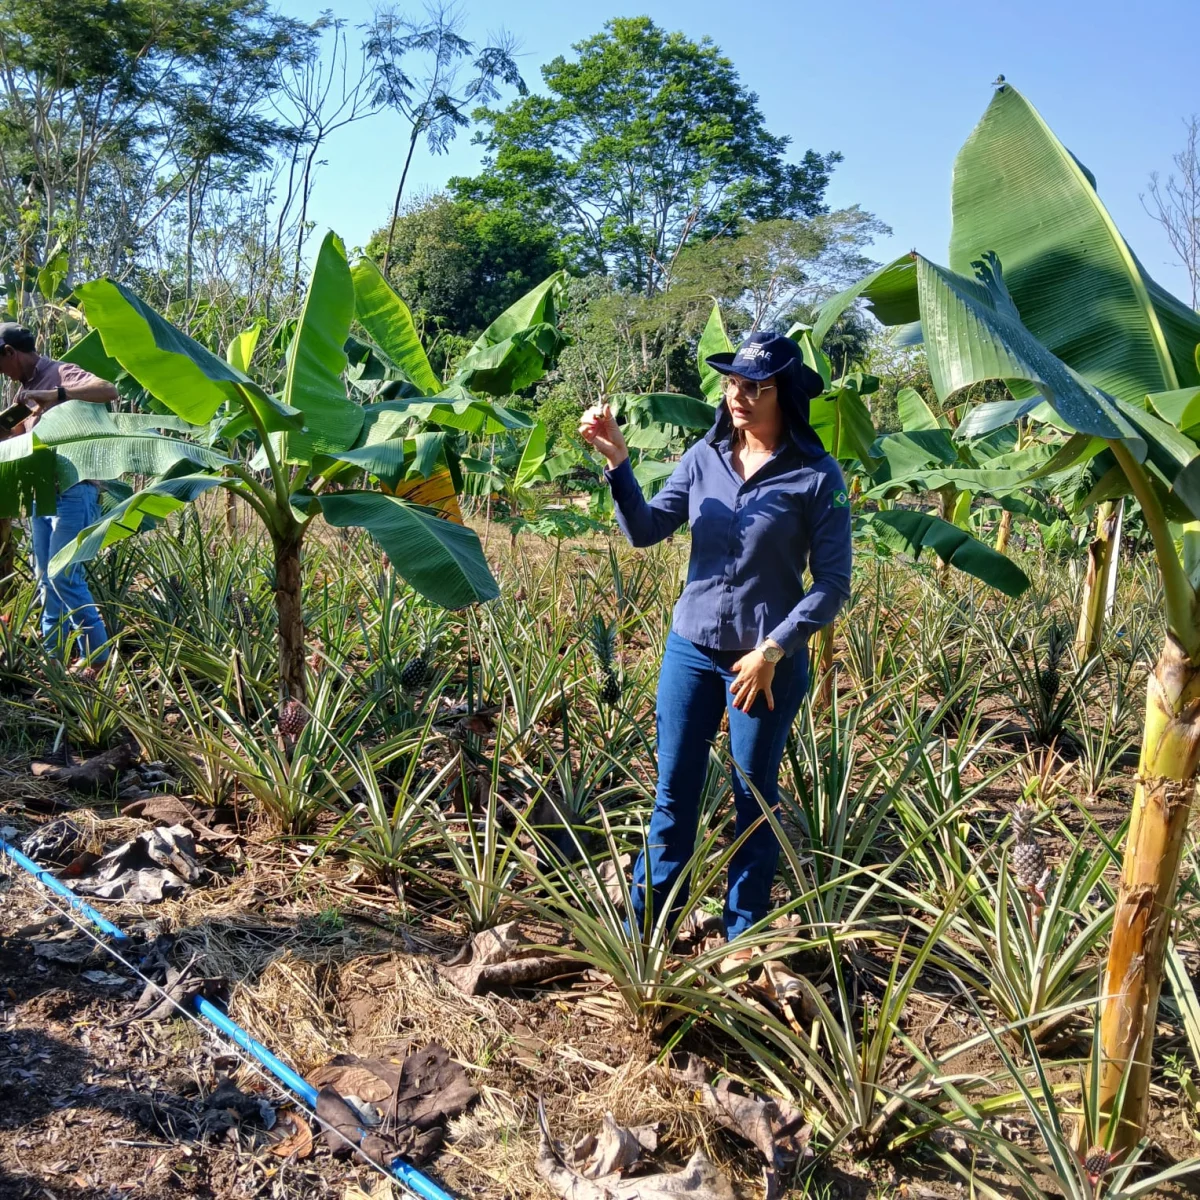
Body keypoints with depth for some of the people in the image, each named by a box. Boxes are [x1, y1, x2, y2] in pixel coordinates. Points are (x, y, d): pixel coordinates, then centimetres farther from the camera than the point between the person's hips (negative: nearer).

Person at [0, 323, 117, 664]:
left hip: (73, 492, -9)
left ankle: (99, 659, -1)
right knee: (44, 577, 11)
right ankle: (52, 654, 20)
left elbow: (109, 391, -30)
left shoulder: (61, 373, -10)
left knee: (63, 576, -10)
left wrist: (56, 396, -36)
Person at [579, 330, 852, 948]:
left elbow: (832, 583, -9)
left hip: (768, 661, -3)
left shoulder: (816, 477, -10)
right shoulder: (704, 456, 1)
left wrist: (771, 651, -15)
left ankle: (742, 934, 28)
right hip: (691, 647, 4)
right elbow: (646, 530, -4)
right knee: (673, 789, 11)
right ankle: (646, 925, 26)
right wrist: (617, 460, -17)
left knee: (754, 797, 11)